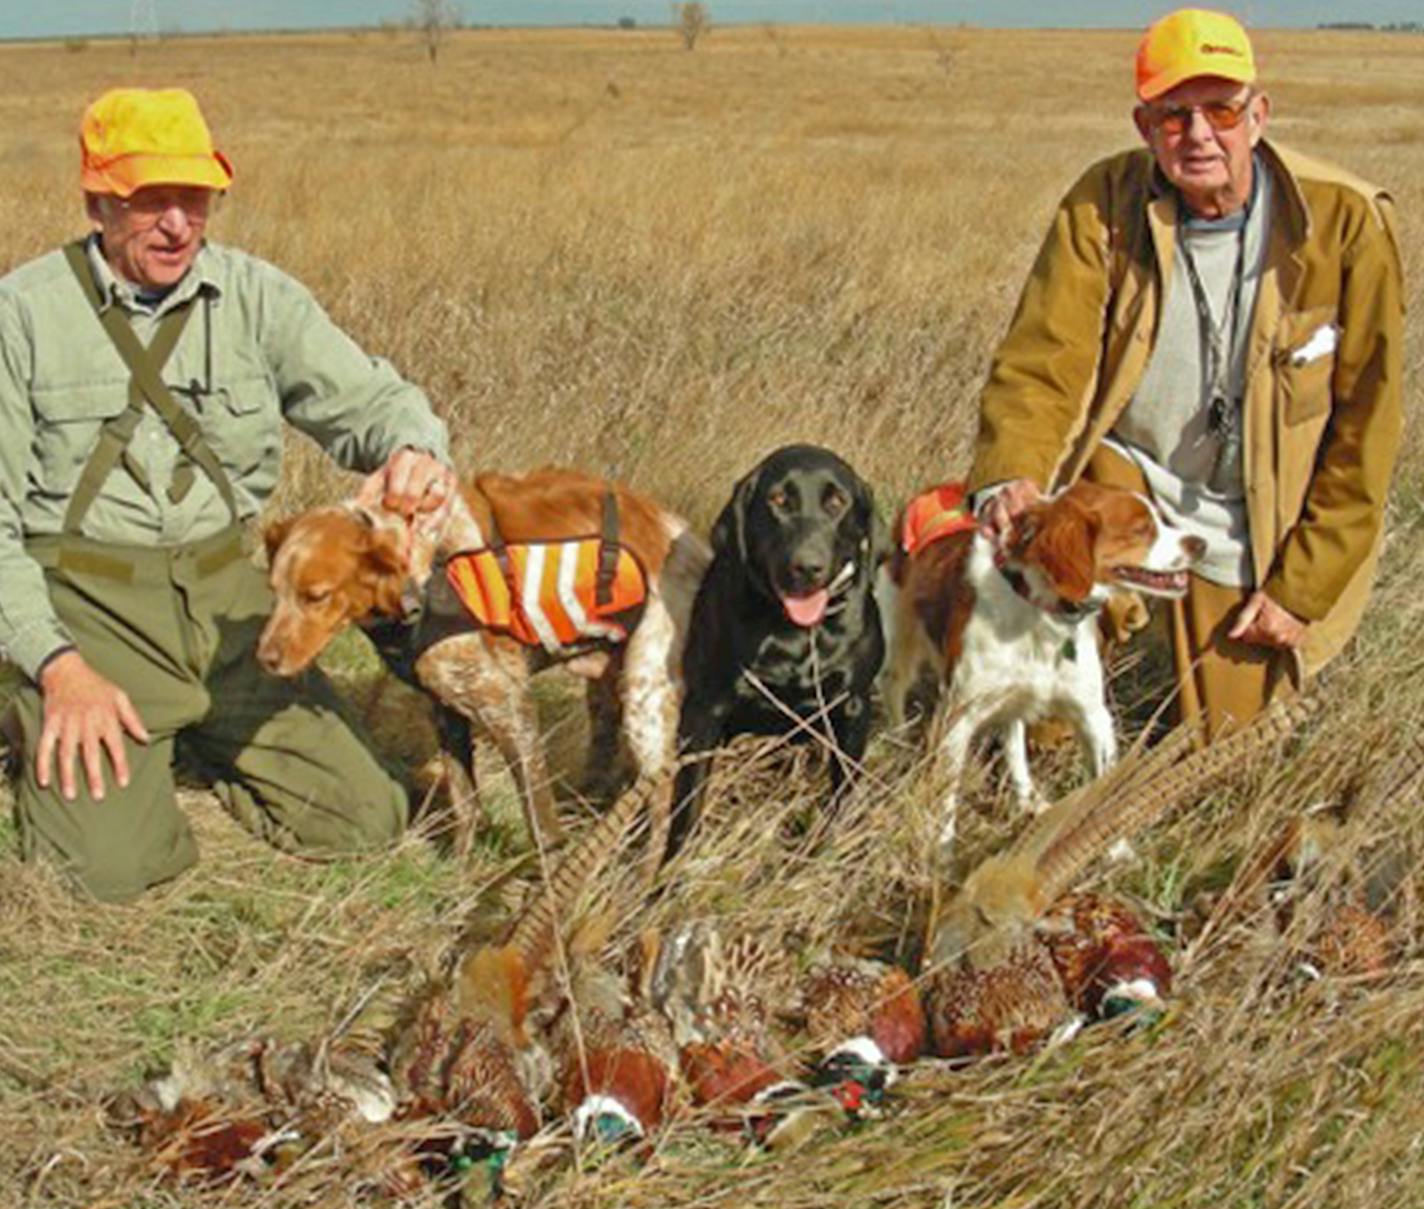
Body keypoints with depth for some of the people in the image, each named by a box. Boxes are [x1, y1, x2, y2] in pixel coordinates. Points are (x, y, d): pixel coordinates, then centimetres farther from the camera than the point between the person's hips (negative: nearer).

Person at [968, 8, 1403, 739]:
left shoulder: (1345, 220, -14)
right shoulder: (1103, 204, -12)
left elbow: (1364, 425, -8)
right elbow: (1040, 361, -17)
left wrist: (1304, 586, -9)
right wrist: (1010, 478, -38)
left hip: (1245, 541, 0)